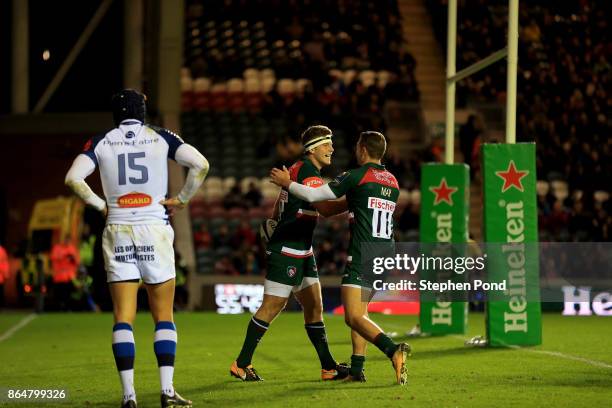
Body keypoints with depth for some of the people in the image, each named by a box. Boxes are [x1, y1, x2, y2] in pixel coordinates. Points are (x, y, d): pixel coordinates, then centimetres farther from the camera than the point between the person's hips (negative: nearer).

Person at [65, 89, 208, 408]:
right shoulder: (161, 138, 4)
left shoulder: (101, 143, 4)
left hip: (118, 232, 1)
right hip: (154, 229, -1)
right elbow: (200, 164, -6)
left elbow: (73, 178, -7)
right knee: (163, 316, 5)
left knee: (123, 318, 2)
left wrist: (101, 205, 4)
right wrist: (181, 199, 4)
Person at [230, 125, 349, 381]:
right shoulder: (307, 172, -15)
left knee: (314, 306, 8)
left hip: (302, 252, 10)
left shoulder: (299, 169, 16)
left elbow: (277, 210, 22)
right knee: (272, 307, -5)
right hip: (286, 251, -10)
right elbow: (325, 209, -26)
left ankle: (328, 367, 9)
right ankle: (241, 364, 2)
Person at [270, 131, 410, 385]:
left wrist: (286, 183, 10)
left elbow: (313, 195, -6)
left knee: (353, 316, -12)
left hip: (362, 257, -8)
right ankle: (356, 369, 16)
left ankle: (394, 351, -32)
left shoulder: (356, 176, -8)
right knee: (359, 312, 20)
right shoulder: (393, 182, 14)